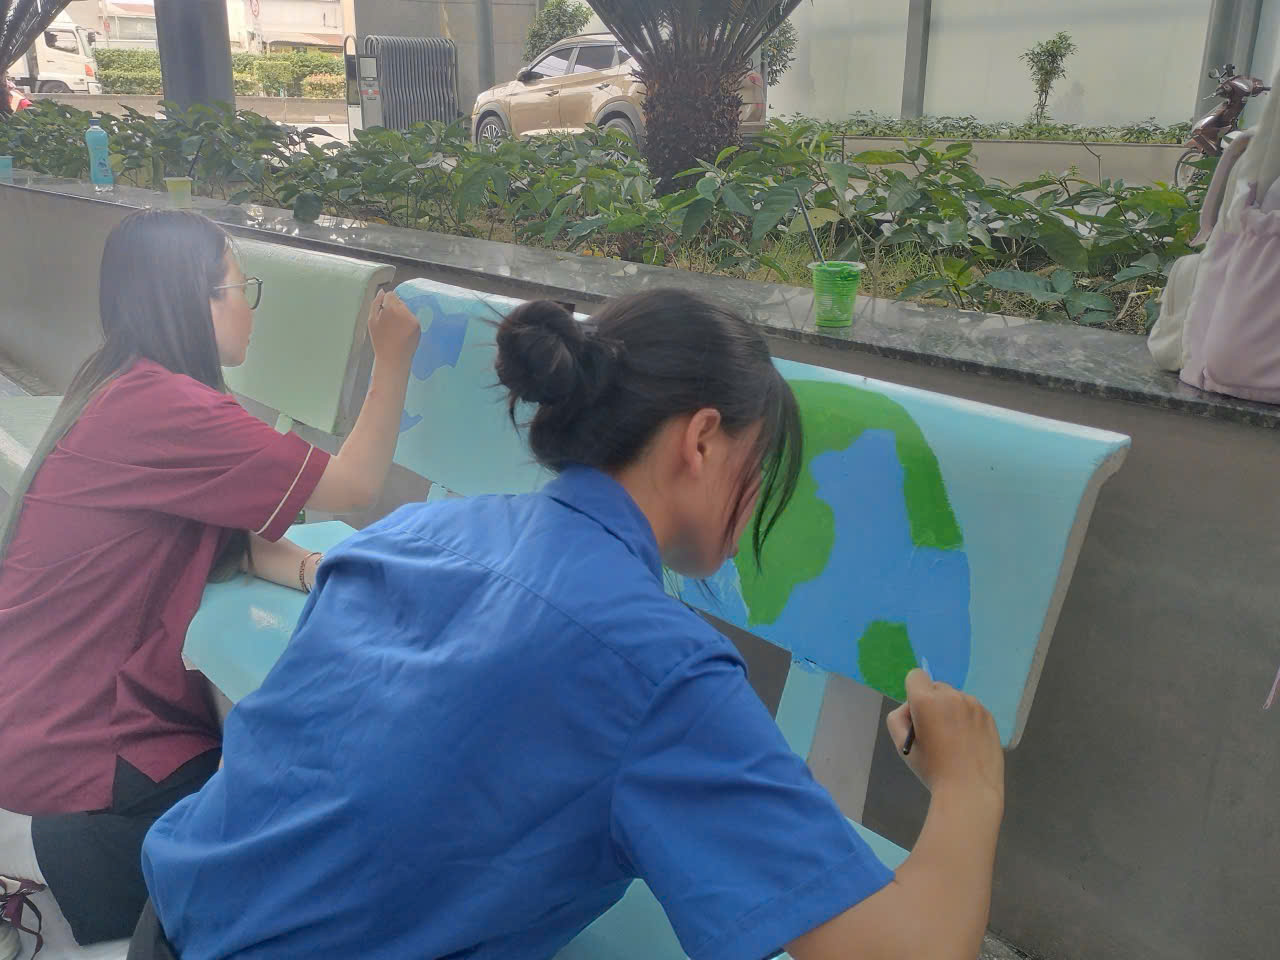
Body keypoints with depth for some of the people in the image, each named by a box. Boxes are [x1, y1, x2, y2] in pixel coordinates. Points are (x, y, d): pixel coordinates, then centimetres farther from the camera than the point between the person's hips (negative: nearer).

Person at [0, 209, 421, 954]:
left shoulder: (132, 392, 6)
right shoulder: (158, 409, -27)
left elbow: (241, 538, 6)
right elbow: (354, 486, -21)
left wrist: (320, 571, -14)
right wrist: (393, 360, -10)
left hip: (71, 706, 9)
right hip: (68, 748, -9)